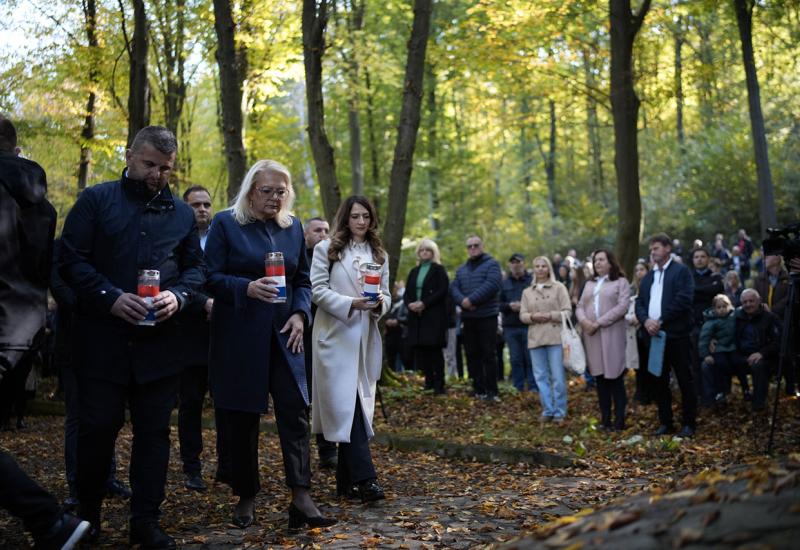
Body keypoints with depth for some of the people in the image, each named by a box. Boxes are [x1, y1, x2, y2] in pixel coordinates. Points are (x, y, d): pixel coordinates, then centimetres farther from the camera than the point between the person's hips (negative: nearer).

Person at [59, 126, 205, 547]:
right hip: (102, 340, -3)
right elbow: (70, 259, -5)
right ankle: (87, 516, 20)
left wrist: (178, 295, -7)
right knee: (97, 427, 1)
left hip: (159, 343, 3)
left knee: (153, 431, 5)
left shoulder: (182, 214, 13)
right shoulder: (96, 200, 1)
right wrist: (110, 297, -18)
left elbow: (195, 267, 15)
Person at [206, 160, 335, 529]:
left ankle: (301, 498, -8)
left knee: (296, 411, -7)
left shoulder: (293, 227, 12)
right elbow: (212, 277, -7)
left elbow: (303, 280, 15)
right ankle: (245, 497, 16)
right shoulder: (226, 223, -1)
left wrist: (300, 314, -2)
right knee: (241, 420, 3)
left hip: (283, 336, 3)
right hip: (239, 337, -3)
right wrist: (248, 288, -24)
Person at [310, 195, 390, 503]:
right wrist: (350, 303, -18)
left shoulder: (379, 254, 17)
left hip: (366, 338, 5)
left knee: (357, 407, 6)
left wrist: (379, 304, -9)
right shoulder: (326, 249, 2)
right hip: (335, 336, -5)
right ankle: (364, 479, -18)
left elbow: (385, 293, 15)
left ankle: (347, 481, 13)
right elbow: (317, 290, -5)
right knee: (347, 406, -13)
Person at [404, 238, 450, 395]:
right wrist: (410, 304, -7)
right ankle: (429, 381, 9)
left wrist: (424, 303, -16)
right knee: (420, 348, 1)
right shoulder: (414, 272, 19)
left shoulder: (439, 270, 2)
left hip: (434, 316, -5)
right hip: (416, 316, 5)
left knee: (435, 348, -9)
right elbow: (407, 292, 16)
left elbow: (442, 291, -9)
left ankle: (439, 384, -5)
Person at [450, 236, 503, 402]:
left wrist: (471, 300, -20)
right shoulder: (461, 269, 18)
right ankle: (478, 389, 13)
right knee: (472, 355, 7)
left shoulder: (491, 264, -1)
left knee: (489, 355, -6)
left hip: (487, 317, -6)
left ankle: (491, 392, -4)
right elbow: (454, 288, 6)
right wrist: (462, 301, -15)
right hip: (468, 318, 6)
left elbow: (492, 284, -17)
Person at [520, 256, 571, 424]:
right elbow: (522, 315, 9)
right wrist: (533, 317, -11)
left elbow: (567, 311, -1)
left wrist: (550, 315, -15)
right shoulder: (527, 292, 14)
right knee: (541, 377, 4)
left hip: (555, 337, -3)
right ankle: (548, 411, 13)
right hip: (535, 339, 3)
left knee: (557, 377, -3)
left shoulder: (559, 287, 4)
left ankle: (559, 412, 5)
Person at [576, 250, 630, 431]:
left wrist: (598, 323, -15)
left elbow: (622, 307, -10)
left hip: (612, 334, -5)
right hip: (591, 335, 5)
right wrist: (584, 321, -8)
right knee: (600, 377, 5)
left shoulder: (620, 282, 3)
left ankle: (619, 420, -2)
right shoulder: (589, 284, 20)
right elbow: (580, 307, 15)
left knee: (614, 377, -6)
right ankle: (605, 419, 10)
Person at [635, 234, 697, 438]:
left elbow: (683, 300, -13)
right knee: (660, 381, 9)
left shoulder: (681, 271, -2)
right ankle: (665, 423, 16)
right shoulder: (648, 277, 19)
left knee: (685, 380, -1)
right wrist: (646, 320, -8)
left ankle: (689, 423, 5)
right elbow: (639, 303, 13)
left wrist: (661, 321, -16)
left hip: (676, 335, -6)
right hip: (654, 334, 6)